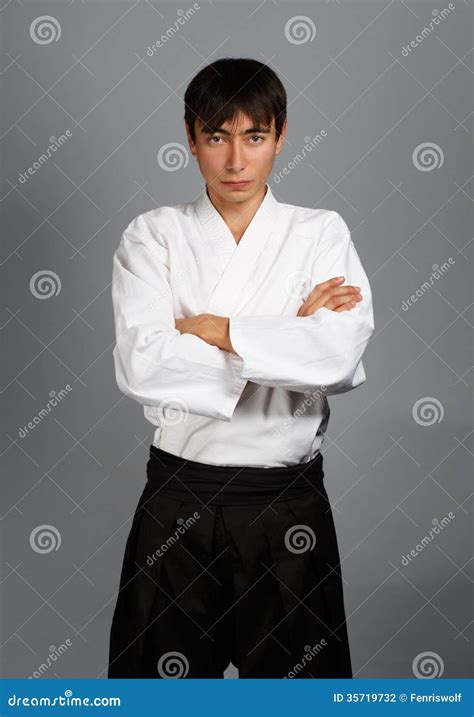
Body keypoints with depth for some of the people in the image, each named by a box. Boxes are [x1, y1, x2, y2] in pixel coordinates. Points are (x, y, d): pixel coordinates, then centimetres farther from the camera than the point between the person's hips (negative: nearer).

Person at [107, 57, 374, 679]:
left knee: (298, 674, 12)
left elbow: (339, 356, -16)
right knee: (163, 676, 13)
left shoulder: (322, 234, 1)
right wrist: (290, 338, -13)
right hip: (178, 495, 0)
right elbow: (139, 366, -15)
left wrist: (211, 328, -13)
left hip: (289, 499, 0)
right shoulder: (153, 236, 1)